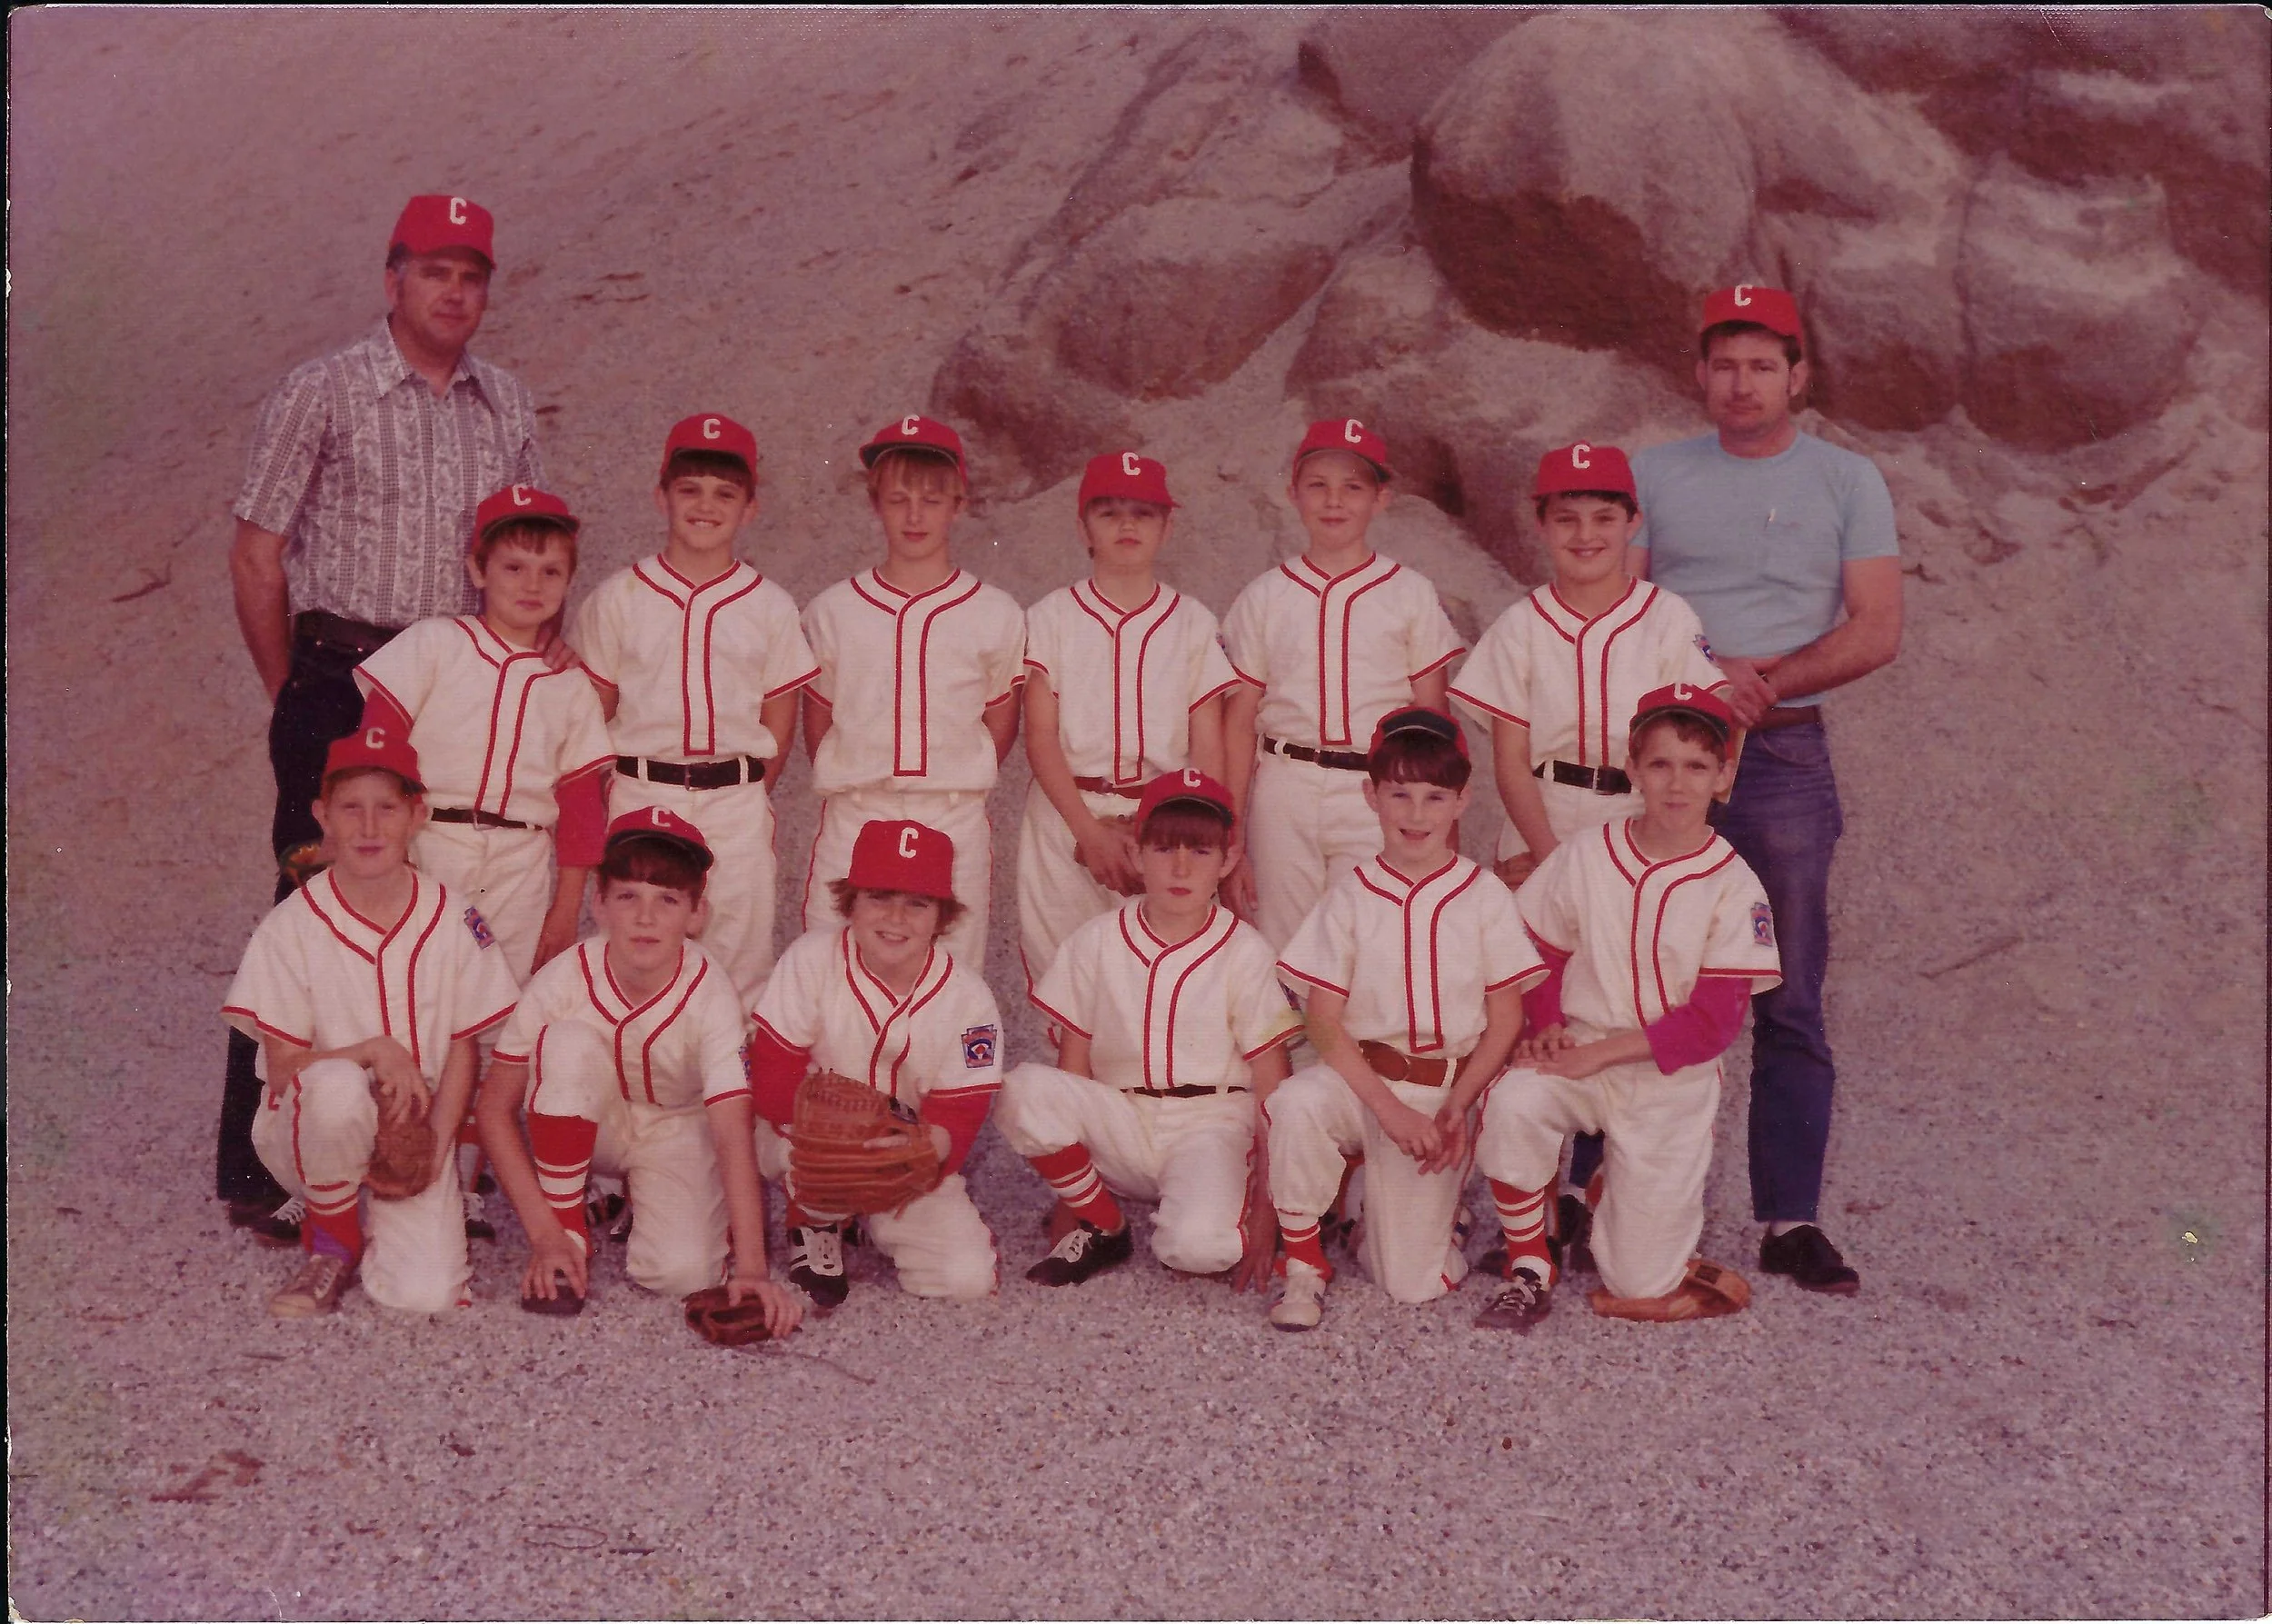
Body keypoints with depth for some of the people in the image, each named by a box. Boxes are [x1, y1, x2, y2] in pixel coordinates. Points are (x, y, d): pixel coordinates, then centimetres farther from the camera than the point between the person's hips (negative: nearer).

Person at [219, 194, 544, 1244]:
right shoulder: (324, 394, -1)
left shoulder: (508, 407, 12)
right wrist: (300, 699, 1)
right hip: (342, 691, -4)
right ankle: (259, 1175, 4)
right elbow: (255, 556, 0)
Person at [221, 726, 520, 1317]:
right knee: (336, 1085, -38)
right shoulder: (292, 925, -11)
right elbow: (283, 1069, -10)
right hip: (312, 1131, -2)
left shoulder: (451, 920, -5)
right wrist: (375, 1051, -26)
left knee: (427, 1294, -20)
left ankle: (374, 1221, 17)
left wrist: (433, 1144, -12)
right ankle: (333, 1245, -9)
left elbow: (462, 1051, 2)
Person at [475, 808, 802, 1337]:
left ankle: (639, 1201, 11)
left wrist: (750, 1269, -44)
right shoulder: (565, 979, -25)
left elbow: (734, 1133, -35)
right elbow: (495, 1106, -18)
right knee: (570, 1041, -32)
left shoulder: (710, 993, -29)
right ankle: (569, 1226, -15)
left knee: (684, 1272, -26)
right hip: (590, 1126, 0)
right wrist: (544, 1232, -25)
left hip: (676, 1130, 0)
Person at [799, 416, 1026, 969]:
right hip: (853, 825, 0)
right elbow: (817, 729, 11)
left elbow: (1001, 729, 10)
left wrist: (950, 790, 11)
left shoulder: (997, 614, 2)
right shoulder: (832, 612, 4)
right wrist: (862, 789, 11)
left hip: (956, 826, 0)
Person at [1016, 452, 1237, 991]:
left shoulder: (1193, 623, 8)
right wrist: (1091, 831, -13)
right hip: (1068, 823, 0)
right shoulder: (1052, 617, 6)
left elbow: (1208, 748, 4)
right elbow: (1040, 737, -2)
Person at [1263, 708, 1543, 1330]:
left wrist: (1455, 1107, -13)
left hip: (1447, 1092, 0)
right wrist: (1388, 1107, -18)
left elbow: (1506, 1021, 0)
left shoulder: (1486, 897, -1)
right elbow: (1323, 1020, -7)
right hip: (1361, 1078, 0)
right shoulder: (1352, 896, -2)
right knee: (1296, 1103, -37)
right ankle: (1303, 1263, -14)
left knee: (1415, 1283, -9)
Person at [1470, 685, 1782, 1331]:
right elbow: (1540, 953, 7)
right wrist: (1549, 1027, -13)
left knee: (1639, 1286, 0)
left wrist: (1601, 1052, -18)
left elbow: (1713, 1022, -12)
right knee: (1512, 1102, -35)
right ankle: (1529, 1270, -13)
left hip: (1671, 1083, -1)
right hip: (1578, 1056, 1)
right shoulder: (1586, 854, -2)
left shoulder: (1735, 887, -9)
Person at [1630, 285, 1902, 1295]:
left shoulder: (1848, 482, 8)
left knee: (1790, 1002, 1)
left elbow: (1876, 632, 0)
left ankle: (1791, 1221, 6)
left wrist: (1765, 676, -14)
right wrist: (1701, 676, -14)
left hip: (1786, 759, 0)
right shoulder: (1654, 476, 10)